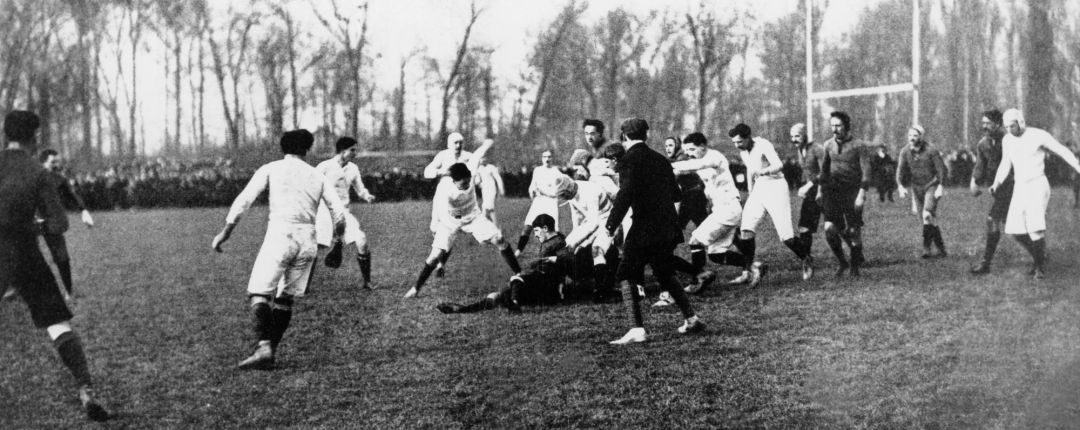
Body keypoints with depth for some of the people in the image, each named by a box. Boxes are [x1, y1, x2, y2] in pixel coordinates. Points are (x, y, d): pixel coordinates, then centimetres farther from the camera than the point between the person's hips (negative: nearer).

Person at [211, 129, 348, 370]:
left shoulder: (270, 169, 8)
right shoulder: (317, 176, 16)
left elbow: (244, 200, -1)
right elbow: (339, 213, 10)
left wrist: (225, 232, 4)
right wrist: (338, 234, 29)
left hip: (280, 235, -4)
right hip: (308, 239, 4)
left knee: (258, 295, -5)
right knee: (285, 299, 13)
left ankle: (263, 347, -24)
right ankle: (270, 352, 10)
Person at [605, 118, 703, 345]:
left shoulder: (629, 159, -7)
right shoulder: (660, 159, 13)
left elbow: (625, 195, -19)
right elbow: (675, 194, 17)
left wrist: (612, 224, -15)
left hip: (645, 227, -7)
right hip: (667, 227, 7)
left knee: (627, 275, -1)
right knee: (665, 273, 24)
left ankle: (637, 329, -13)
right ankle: (691, 319, 26)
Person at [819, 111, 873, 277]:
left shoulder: (859, 146, -6)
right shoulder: (828, 145, 8)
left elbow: (866, 171, -10)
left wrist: (862, 194, -19)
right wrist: (821, 190, 19)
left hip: (852, 192, -3)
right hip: (832, 191, 3)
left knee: (854, 231, 0)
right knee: (830, 229, -11)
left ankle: (855, 266, 19)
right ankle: (842, 262, 9)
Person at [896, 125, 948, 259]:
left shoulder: (931, 150, -13)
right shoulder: (905, 151, 0)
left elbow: (941, 169, -11)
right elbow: (901, 170, 2)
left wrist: (941, 186, -18)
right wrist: (901, 186, -12)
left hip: (931, 186, -5)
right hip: (916, 187, 5)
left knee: (927, 215, -20)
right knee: (928, 219, 8)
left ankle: (926, 248, -15)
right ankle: (941, 249, 18)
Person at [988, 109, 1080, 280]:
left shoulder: (1039, 135, -11)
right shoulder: (1007, 140, 5)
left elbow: (1063, 152, -2)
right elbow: (1005, 164, 11)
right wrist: (996, 184, -5)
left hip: (1038, 185, -5)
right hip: (1019, 187, 5)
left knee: (1035, 227, -22)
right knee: (1015, 230, -3)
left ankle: (1040, 265, -3)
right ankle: (1038, 255, 23)